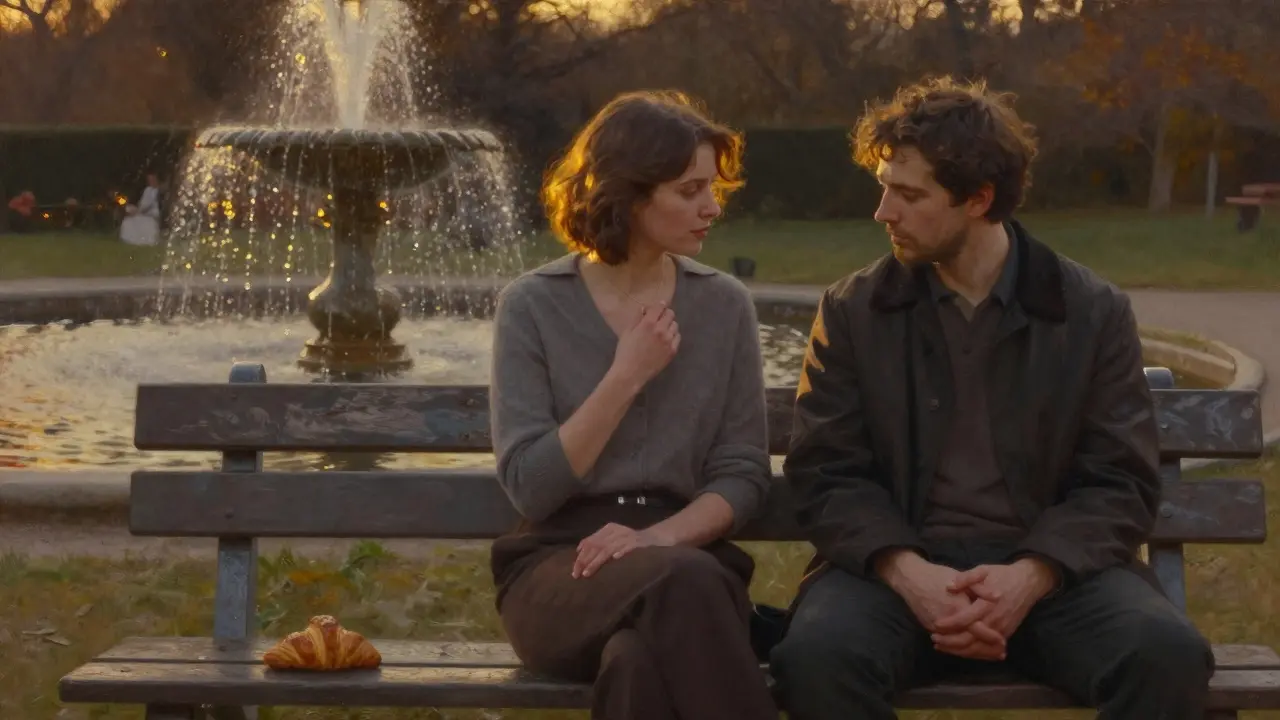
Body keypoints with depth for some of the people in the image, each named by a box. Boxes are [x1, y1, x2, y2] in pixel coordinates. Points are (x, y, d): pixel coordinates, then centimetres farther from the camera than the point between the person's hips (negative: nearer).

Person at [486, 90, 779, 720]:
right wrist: (626, 378, -10)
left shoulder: (725, 306, 9)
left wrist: (659, 535, -13)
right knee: (682, 582, -37)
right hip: (558, 569, -2)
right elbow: (528, 486, -5)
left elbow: (743, 474, 6)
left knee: (642, 662, -37)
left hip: (684, 552, 2)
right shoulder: (532, 307, 2)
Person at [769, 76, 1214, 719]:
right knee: (817, 655, -32)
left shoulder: (1093, 312, 6)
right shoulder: (852, 311, 7)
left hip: (1052, 567, 0)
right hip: (896, 565, 0)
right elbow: (827, 474, 2)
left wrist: (1029, 577, -17)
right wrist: (908, 573, -17)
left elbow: (1120, 482, 1)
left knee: (1168, 656, -29)